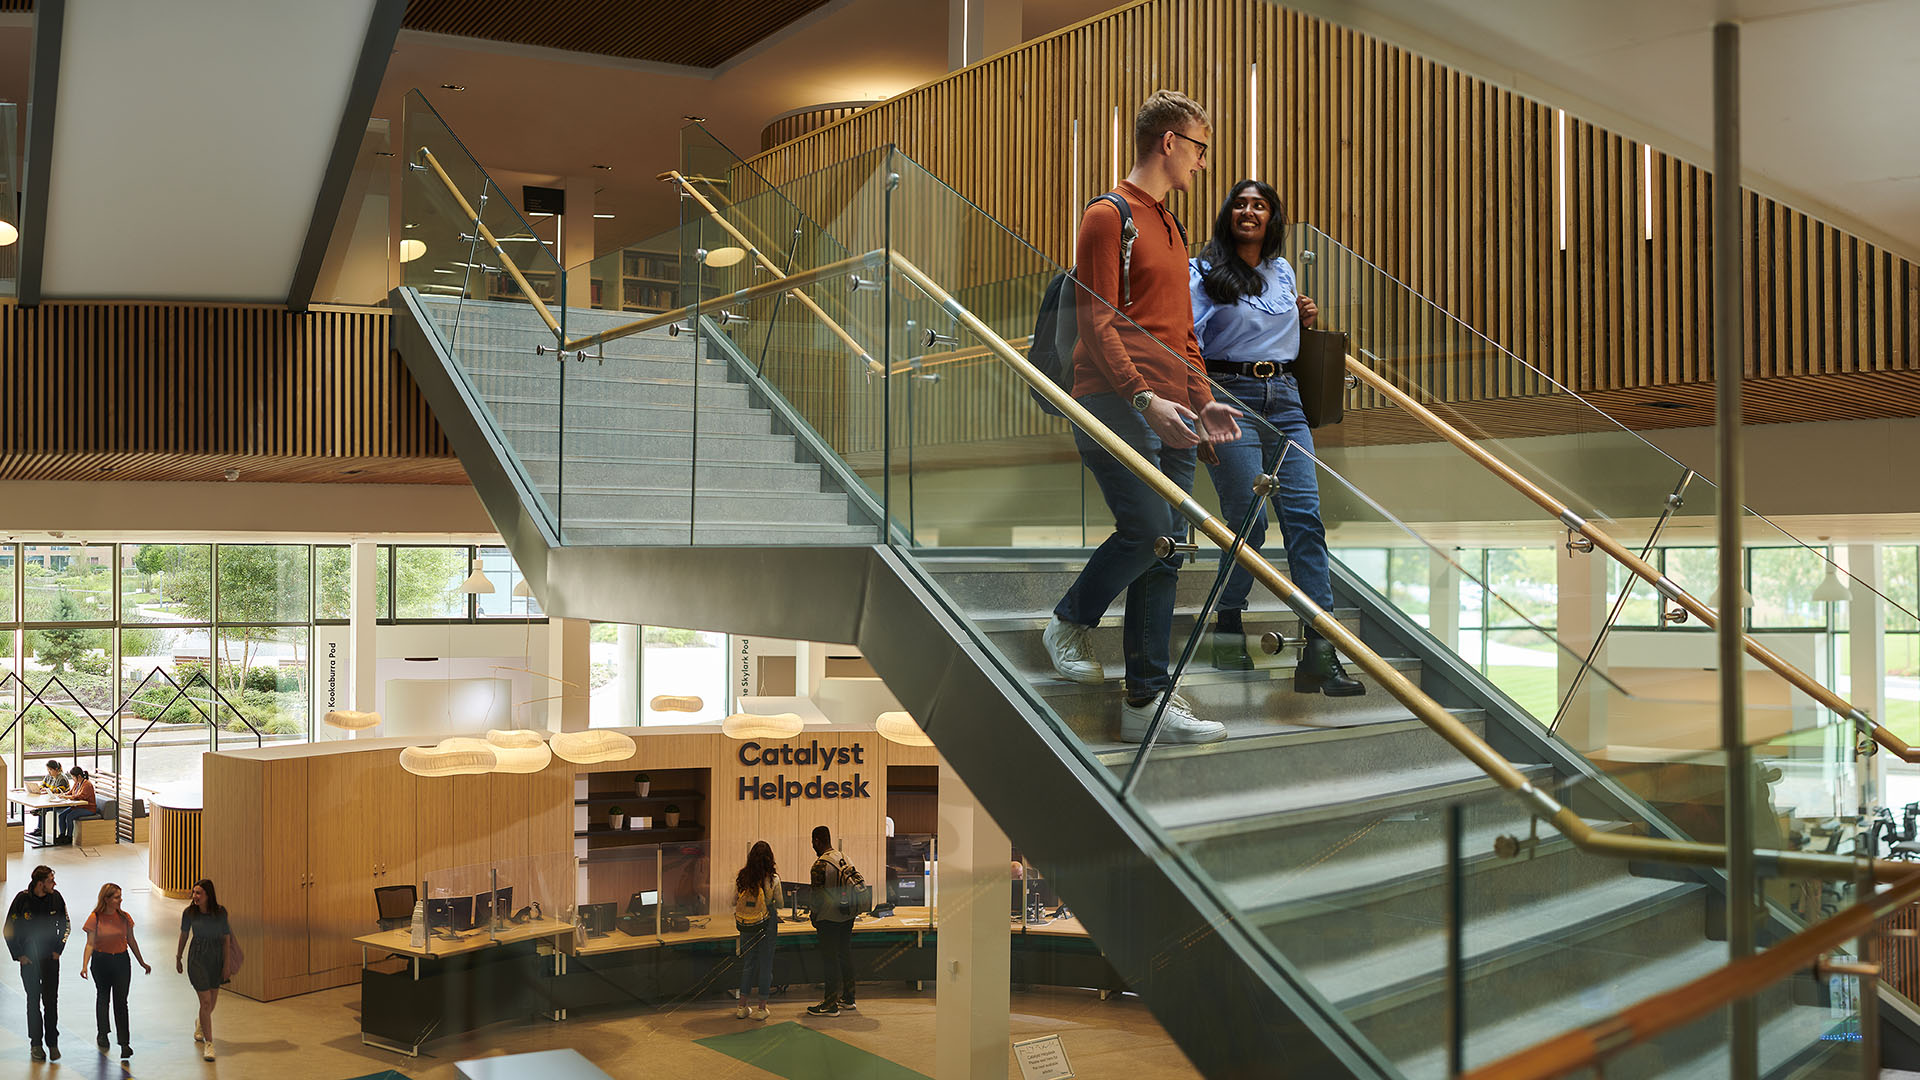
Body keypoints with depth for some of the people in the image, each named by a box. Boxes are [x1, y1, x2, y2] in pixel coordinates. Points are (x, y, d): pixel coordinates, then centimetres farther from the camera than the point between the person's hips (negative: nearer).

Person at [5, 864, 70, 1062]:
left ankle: (52, 1042, 8)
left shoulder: (56, 897, -5)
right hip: (29, 957, -1)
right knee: (33, 1001, 6)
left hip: (50, 957, 1)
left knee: (51, 1000, -1)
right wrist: (18, 955, -5)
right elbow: (9, 929, -2)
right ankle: (36, 1044, 14)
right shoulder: (22, 899, -11)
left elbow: (65, 925, 9)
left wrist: (58, 950, 3)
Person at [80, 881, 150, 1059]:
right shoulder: (95, 918, -9)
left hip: (121, 961, 1)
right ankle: (103, 1034, 29)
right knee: (103, 997, 15)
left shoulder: (124, 917, -1)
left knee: (121, 1002, -3)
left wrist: (142, 963, 14)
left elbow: (131, 941, 9)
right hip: (101, 962, -1)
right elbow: (90, 944, -10)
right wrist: (84, 966, -21)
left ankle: (125, 1043, -4)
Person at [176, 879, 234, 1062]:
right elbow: (184, 935, 7)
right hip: (197, 958, -2)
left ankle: (200, 1024, 48)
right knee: (206, 1001, -10)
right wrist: (178, 958, 15)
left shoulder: (220, 913, -8)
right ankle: (208, 1043, -3)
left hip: (216, 958, 2)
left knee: (212, 1000, 14)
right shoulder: (189, 913, -8)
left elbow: (226, 939, -2)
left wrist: (226, 965, -2)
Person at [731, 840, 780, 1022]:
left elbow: (734, 901, 3)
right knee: (765, 964, 8)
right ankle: (761, 1007, 10)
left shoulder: (741, 876, -6)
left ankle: (742, 1006, 17)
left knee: (748, 963, 15)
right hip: (766, 924, -3)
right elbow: (779, 903, 0)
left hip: (746, 925, 3)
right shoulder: (772, 878, -12)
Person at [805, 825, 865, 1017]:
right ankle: (848, 999, 22)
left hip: (829, 919, -8)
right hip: (848, 916, 8)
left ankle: (831, 1005, -1)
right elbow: (861, 883, 10)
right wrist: (851, 905, 15)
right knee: (845, 955, 15)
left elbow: (817, 895, -13)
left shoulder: (820, 865, -15)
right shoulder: (845, 859, 8)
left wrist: (814, 918, 0)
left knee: (829, 959, -3)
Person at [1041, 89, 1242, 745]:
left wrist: (1203, 401, 13)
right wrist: (1144, 396, -23)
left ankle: (1148, 702, 8)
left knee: (1165, 552, 4)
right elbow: (1097, 323, -13)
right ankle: (1071, 621, 11)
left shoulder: (1171, 229, 24)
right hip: (1116, 404, -8)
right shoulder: (1109, 217, -4)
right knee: (1148, 531, -17)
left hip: (1169, 412, 8)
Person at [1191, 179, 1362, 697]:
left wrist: (1303, 319, 9)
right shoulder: (1203, 273, 2)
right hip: (1231, 396, -4)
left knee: (1304, 515, -7)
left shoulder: (1282, 271, 17)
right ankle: (1228, 630, 13)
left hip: (1284, 397, 5)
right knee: (1249, 519, -10)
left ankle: (1319, 653, -10)